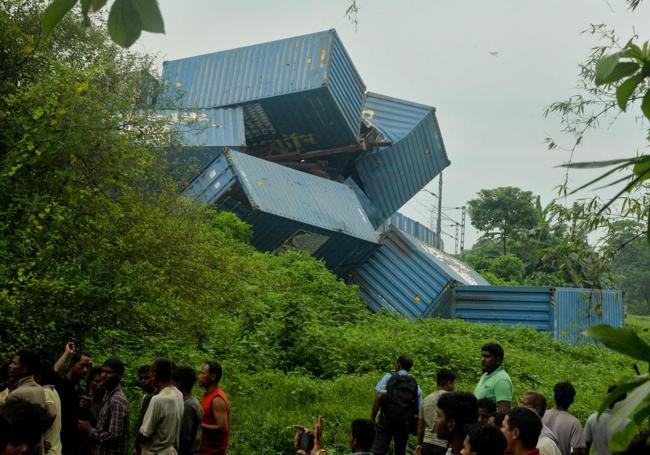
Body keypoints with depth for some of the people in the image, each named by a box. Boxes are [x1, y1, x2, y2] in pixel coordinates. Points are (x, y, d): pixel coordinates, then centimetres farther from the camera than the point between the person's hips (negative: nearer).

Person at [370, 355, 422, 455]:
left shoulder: (389, 377, 1)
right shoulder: (416, 385, 9)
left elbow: (379, 397, -11)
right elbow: (419, 409, 6)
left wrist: (372, 417, -7)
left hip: (386, 421, -3)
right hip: (405, 424, 3)